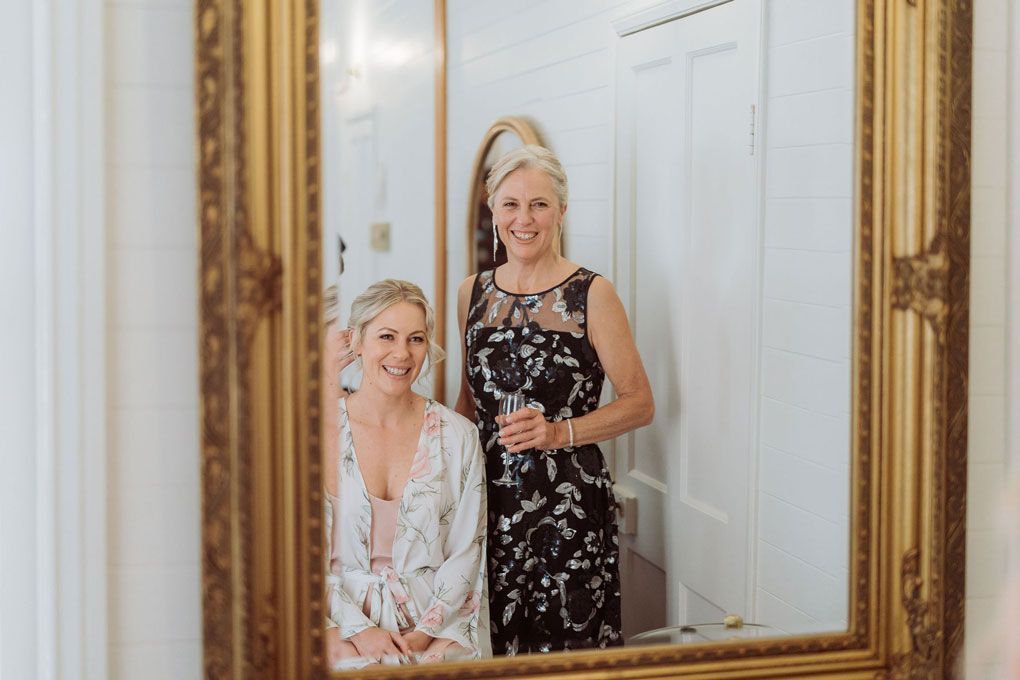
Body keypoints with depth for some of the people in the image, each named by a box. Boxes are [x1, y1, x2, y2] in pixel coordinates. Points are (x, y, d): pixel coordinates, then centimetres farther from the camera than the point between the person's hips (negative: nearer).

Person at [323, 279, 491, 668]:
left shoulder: (458, 436, 4)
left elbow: (467, 549, 4)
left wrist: (427, 630, -8)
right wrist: (359, 628, -11)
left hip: (436, 619, 1)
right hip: (342, 619, -1)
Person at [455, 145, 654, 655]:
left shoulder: (590, 294, -6)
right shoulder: (473, 292, 8)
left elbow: (640, 403, -4)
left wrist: (559, 432, -16)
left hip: (567, 502, -4)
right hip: (488, 497, 4)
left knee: (565, 646, 0)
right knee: (491, 646, 9)